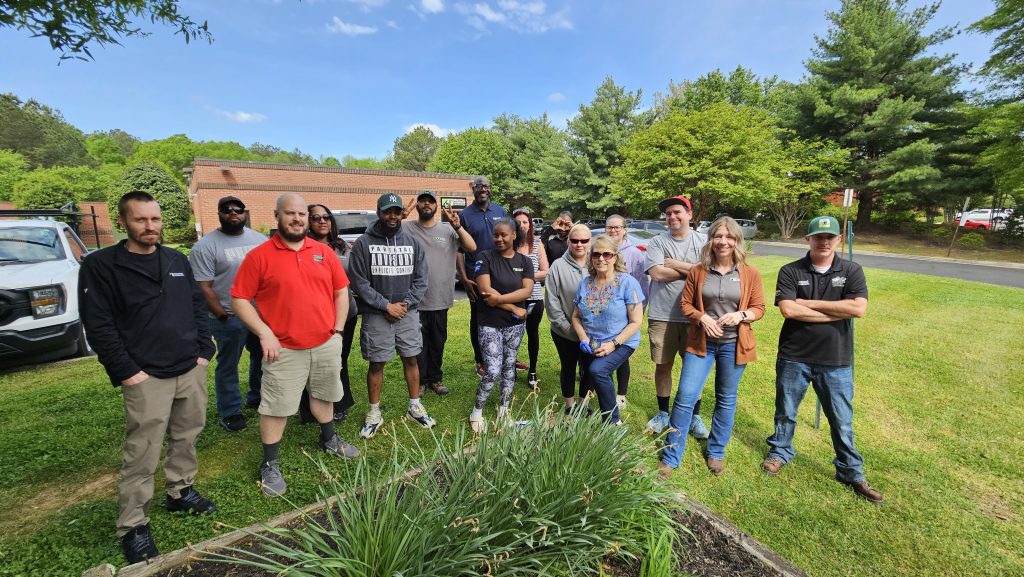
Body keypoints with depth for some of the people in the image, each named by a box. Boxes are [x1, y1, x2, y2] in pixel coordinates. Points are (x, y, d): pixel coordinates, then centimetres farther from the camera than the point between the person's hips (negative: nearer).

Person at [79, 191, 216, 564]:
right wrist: (126, 372, -11)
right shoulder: (100, 266, -5)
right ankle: (132, 526, 16)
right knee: (142, 454, 1)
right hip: (146, 378, -4)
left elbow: (198, 306, 13)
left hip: (191, 370, 5)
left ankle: (180, 491, 34)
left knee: (186, 438, 15)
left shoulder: (178, 260, 10)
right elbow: (98, 326, -8)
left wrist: (204, 351, 6)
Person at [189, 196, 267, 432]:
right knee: (228, 366, 9)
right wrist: (223, 316, -12)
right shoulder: (206, 246, -8)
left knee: (263, 358, 17)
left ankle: (256, 398, 37)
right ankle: (229, 412, 24)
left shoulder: (260, 239, 6)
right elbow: (203, 288, -10)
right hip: (229, 319, -5)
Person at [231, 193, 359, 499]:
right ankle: (270, 465, 25)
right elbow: (239, 299, -7)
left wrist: (338, 329, 0)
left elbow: (341, 291, 7)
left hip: (327, 344, 4)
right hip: (285, 349, -3)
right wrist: (264, 333, -15)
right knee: (276, 407, 7)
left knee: (324, 395, 21)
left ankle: (329, 439, 43)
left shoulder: (324, 251, 3)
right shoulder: (259, 256, -8)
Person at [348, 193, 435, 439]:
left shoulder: (412, 242, 5)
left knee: (411, 359, 11)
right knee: (377, 364, 6)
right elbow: (359, 282, -8)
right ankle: (374, 413, 23)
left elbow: (421, 279, 4)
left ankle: (415, 406, 26)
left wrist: (405, 304, -9)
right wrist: (387, 305, -12)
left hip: (408, 313, 3)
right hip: (376, 315, -2)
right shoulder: (363, 243, -4)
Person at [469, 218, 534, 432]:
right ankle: (476, 412, 15)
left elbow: (527, 290, -9)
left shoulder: (525, 261, 3)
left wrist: (500, 298, -21)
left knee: (509, 367, 14)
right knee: (493, 372, -7)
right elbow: (485, 291, -17)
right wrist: (514, 309, -15)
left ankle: (503, 410, 31)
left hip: (515, 325, 4)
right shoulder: (486, 257, -7)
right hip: (490, 324, -3)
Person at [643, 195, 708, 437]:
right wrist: (692, 270, -8)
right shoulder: (657, 242, 0)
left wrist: (674, 264, -11)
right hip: (662, 315, 0)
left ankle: (695, 416, 28)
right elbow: (657, 273, -14)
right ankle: (663, 412, 29)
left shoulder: (703, 241, 2)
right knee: (663, 366, 11)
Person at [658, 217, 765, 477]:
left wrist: (741, 315, -17)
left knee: (726, 400, 13)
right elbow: (686, 304, 4)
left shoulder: (750, 274, -2)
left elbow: (759, 308, 3)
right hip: (701, 342, 0)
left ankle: (716, 452, 34)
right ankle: (670, 456, 10)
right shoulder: (698, 271, -1)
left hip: (733, 344, 1)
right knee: (685, 396, -3)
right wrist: (702, 317, -15)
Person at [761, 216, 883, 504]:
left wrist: (811, 303, -15)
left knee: (842, 420, 13)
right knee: (785, 411, 16)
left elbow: (859, 308, -15)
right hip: (794, 357, -1)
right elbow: (788, 309, -18)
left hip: (836, 361, 1)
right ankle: (780, 451, 37)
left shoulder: (851, 271, 0)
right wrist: (837, 312, -14)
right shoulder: (790, 271, -5)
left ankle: (851, 472, 32)